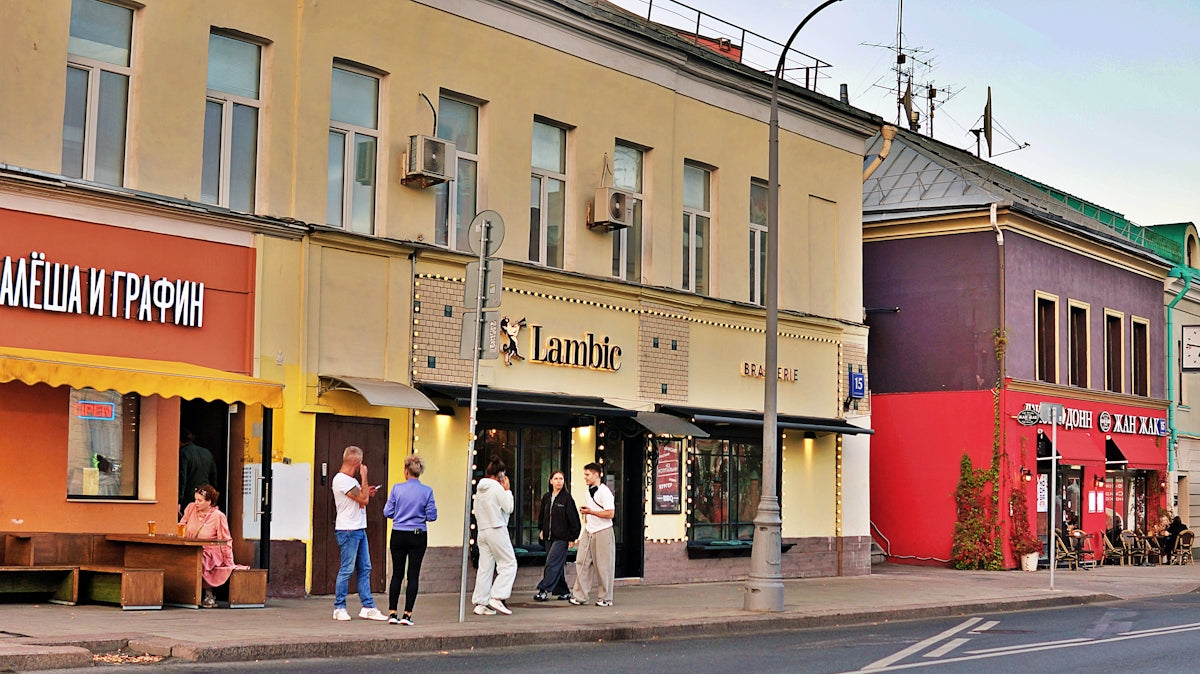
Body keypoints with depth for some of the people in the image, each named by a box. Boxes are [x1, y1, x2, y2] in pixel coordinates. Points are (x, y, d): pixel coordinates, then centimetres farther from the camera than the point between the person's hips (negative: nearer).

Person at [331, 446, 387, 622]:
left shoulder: (351, 480, 18)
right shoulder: (341, 480, -13)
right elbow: (363, 499, -18)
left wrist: (366, 492, 10)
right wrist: (364, 477, -10)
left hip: (359, 529, 10)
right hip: (348, 530, -10)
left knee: (365, 569, 8)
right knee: (346, 570, -5)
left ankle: (368, 607, 11)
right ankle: (339, 608, 2)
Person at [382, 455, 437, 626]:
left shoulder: (397, 488, -6)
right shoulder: (427, 491, -6)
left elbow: (387, 512, -4)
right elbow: (431, 515, -6)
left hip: (398, 535, 1)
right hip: (418, 536, -1)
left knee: (397, 573, 10)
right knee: (413, 575, 4)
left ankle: (392, 613, 9)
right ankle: (407, 614, 0)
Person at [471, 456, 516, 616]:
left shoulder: (479, 489, 14)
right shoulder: (497, 487, -9)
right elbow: (508, 507, -8)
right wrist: (507, 490, 2)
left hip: (482, 531, 8)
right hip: (496, 530, -8)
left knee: (484, 567, 7)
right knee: (509, 564, -1)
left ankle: (480, 603, 5)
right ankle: (497, 597, -12)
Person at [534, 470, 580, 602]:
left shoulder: (567, 498, -8)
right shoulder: (546, 497, 10)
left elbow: (573, 518, -7)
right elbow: (542, 515, 24)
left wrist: (572, 537, -9)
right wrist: (541, 529, 16)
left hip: (561, 538, -6)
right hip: (548, 537, 6)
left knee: (552, 563, -12)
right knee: (557, 565, 10)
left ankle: (544, 591, -14)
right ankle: (564, 591, 18)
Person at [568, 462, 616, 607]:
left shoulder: (604, 491, -11)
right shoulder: (588, 492, 14)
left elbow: (610, 514, -17)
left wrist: (590, 512, -18)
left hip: (602, 532, -8)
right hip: (589, 532, 8)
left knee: (603, 566, -1)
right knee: (582, 562, 1)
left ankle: (605, 598, 8)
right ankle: (579, 596, 3)